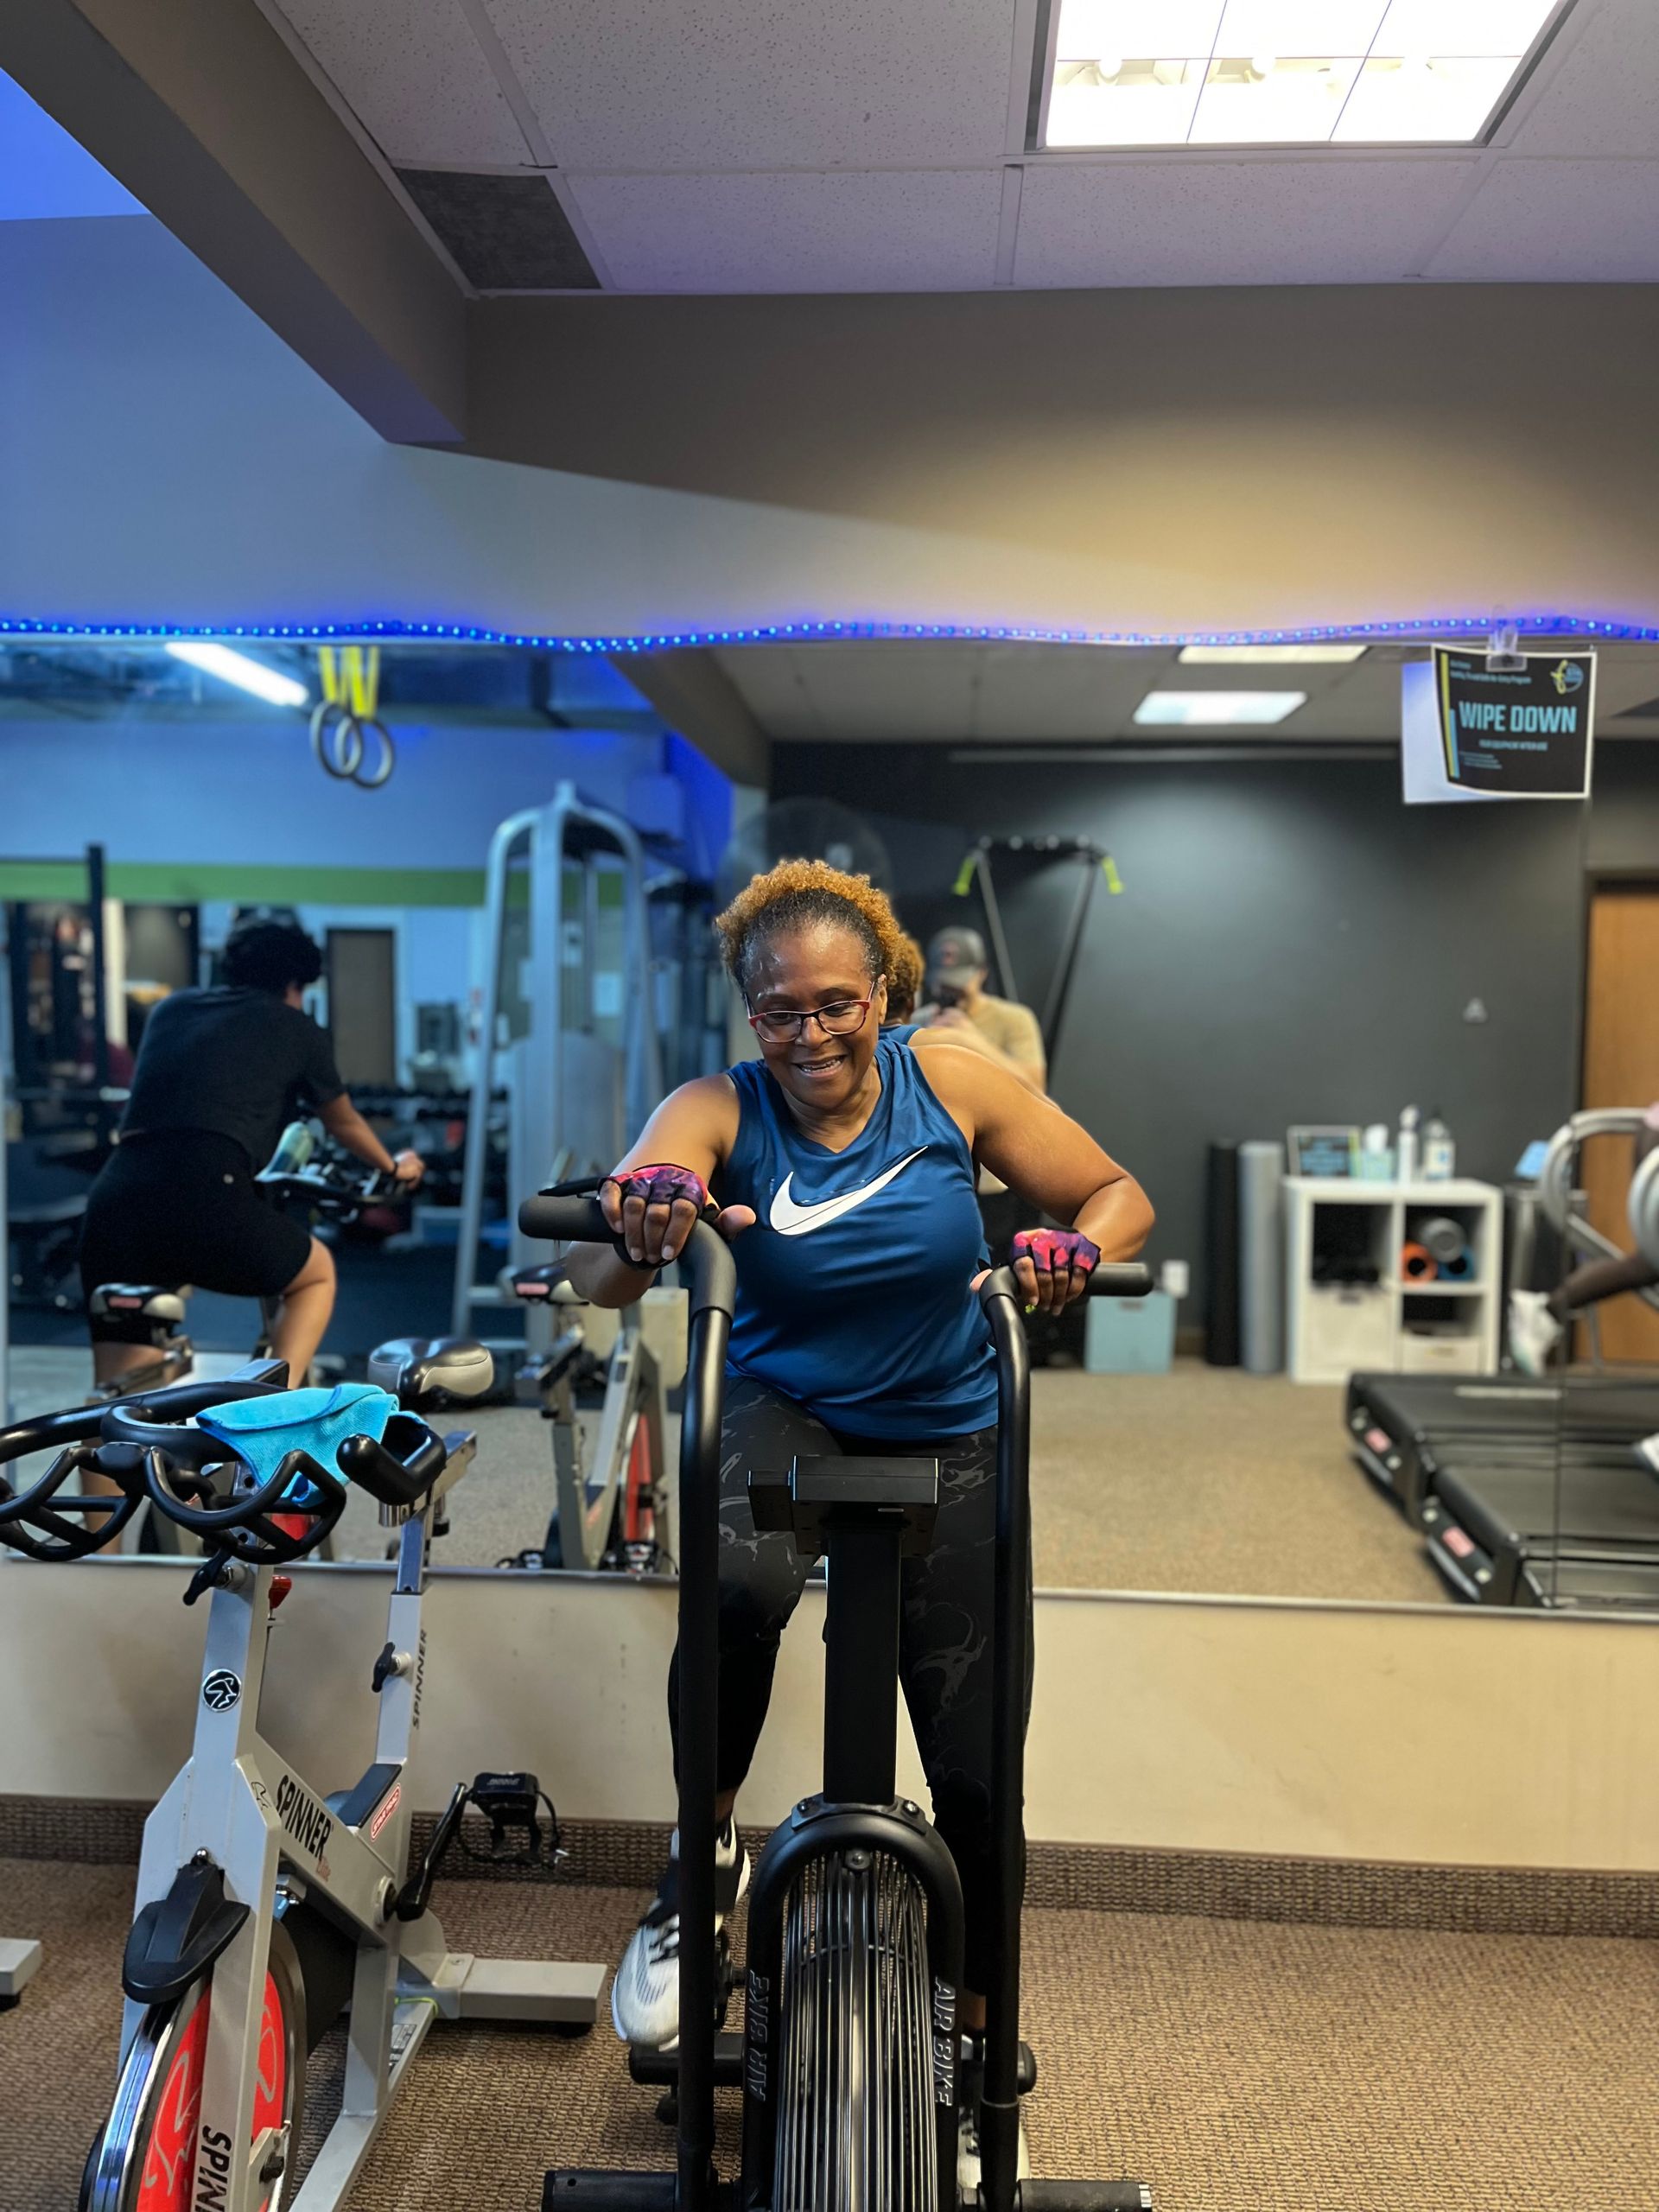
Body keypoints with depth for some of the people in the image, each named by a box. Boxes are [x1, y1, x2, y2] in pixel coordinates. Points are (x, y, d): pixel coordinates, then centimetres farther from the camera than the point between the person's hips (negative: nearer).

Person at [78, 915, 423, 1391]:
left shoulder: (171, 1007, 28)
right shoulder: (294, 1026, 18)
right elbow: (344, 1123, 34)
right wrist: (392, 1167, 54)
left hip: (114, 1198, 4)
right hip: (205, 1198, -4)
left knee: (118, 1393, 16)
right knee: (317, 1274, 24)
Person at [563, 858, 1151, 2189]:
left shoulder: (949, 1083, -11)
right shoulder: (720, 1113, -15)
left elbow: (1119, 1195, -6)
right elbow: (595, 1272, -29)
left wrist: (1079, 1252, -28)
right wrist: (641, 1245, -52)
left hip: (948, 1441, 2)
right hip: (787, 1411, -1)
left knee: (976, 1773, 4)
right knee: (739, 1588, -36)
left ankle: (972, 2056, 33)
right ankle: (703, 1862, -4)